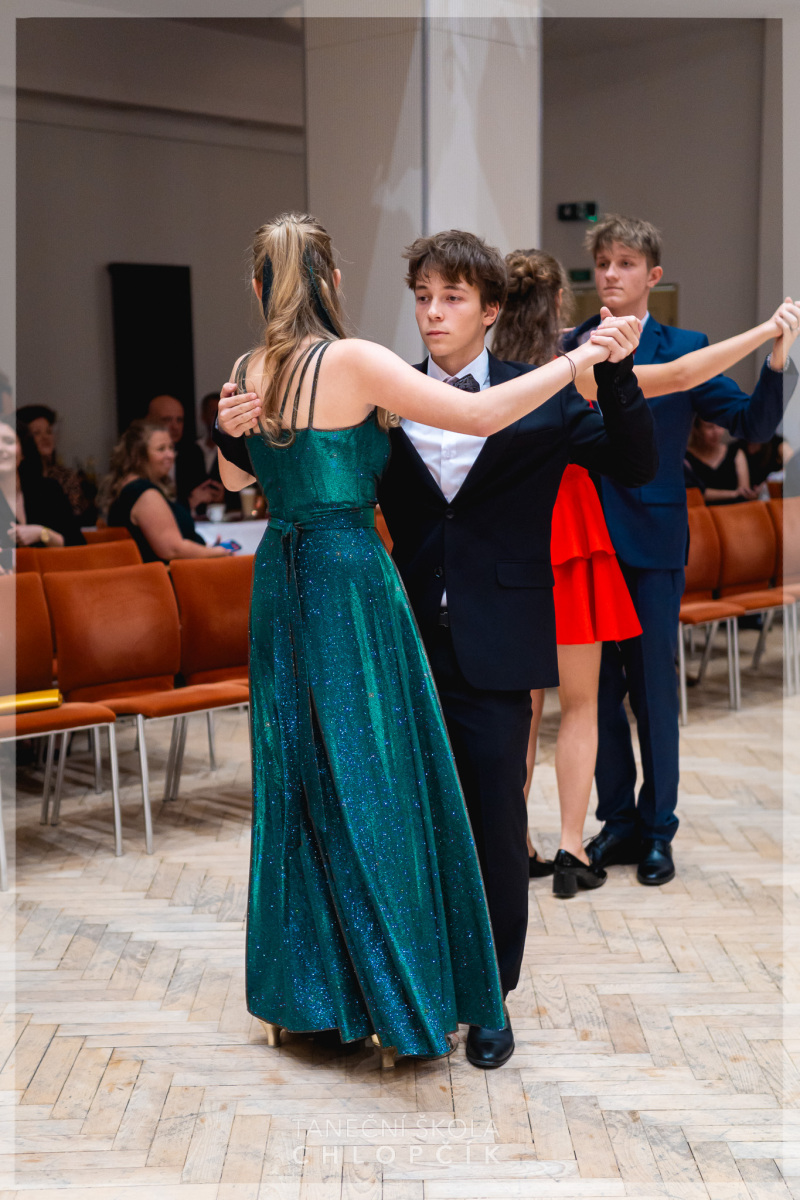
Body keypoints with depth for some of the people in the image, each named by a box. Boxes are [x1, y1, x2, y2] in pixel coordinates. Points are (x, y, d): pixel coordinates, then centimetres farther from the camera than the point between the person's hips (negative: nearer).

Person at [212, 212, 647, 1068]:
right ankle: (397, 1001, 14)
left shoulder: (248, 372, 5)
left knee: (294, 783, 15)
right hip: (350, 579, -7)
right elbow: (482, 415, -17)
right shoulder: (352, 362, -14)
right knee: (374, 786, 3)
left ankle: (298, 997, 27)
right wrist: (581, 358, -9)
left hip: (280, 582, 7)